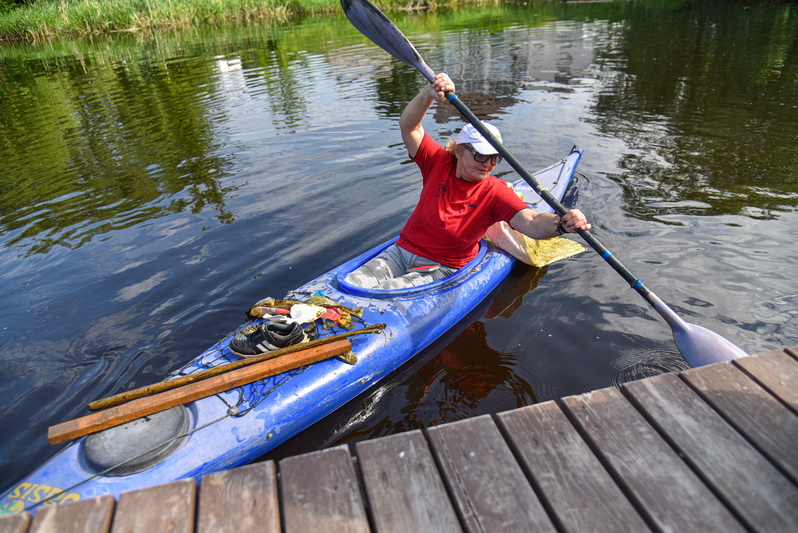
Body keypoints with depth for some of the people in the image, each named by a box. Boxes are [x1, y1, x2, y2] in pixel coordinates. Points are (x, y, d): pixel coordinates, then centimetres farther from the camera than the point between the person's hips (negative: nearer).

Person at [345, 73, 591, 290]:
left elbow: (530, 223, -26)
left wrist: (560, 224, -48)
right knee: (351, 284, -13)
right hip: (402, 250, 4)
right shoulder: (439, 163, -3)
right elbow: (409, 126, -13)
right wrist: (429, 93, -31)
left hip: (442, 270, -3)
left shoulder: (495, 192, -11)